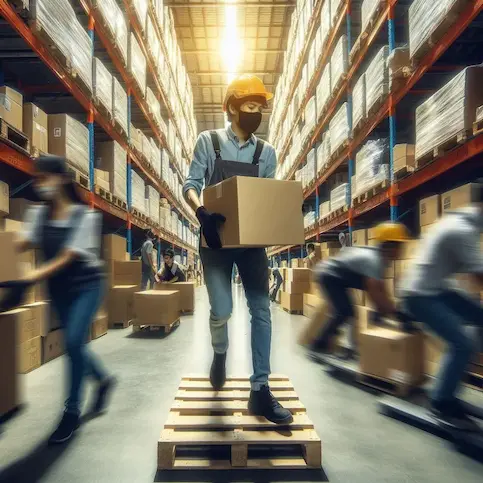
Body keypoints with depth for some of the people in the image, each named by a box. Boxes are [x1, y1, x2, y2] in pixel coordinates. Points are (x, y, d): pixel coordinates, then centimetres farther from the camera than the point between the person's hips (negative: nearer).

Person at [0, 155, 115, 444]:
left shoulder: (85, 216, -17)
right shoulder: (37, 214, 0)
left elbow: (65, 259, -23)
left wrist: (28, 281, -33)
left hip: (87, 285, -5)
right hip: (58, 288, 5)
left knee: (73, 342, -14)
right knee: (73, 344, 11)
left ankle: (72, 411, 6)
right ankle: (103, 379, 38)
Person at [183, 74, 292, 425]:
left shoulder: (266, 152, 9)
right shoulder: (208, 142, 2)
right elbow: (191, 185, -2)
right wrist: (201, 211, -23)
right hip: (216, 238, -2)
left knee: (262, 310, -2)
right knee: (222, 310, -7)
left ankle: (260, 390, 10)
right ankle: (220, 353, 30)